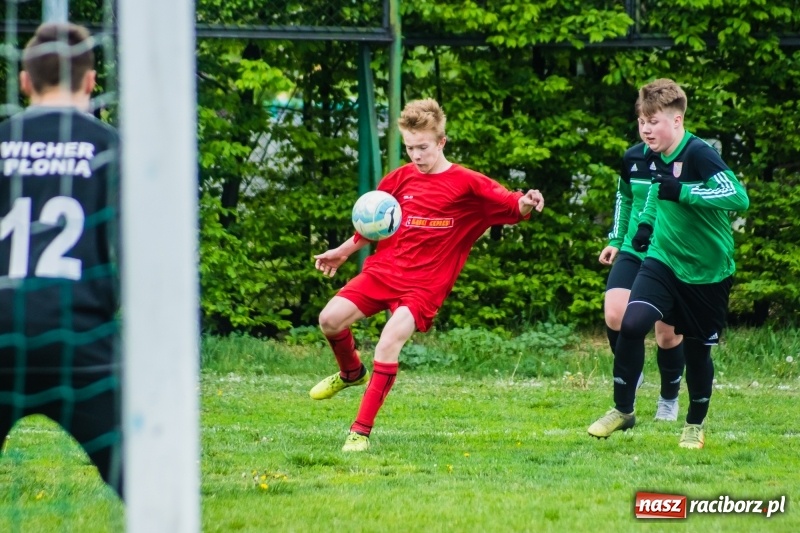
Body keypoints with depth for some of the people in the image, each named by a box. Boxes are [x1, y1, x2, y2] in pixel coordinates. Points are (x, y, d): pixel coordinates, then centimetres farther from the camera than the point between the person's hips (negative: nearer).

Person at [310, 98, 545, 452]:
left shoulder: (467, 185, -5)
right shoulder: (400, 179, 7)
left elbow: (513, 206, -11)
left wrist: (526, 205, -33)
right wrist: (343, 252, 26)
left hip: (424, 284, -5)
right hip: (382, 270, 5)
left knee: (389, 342, -25)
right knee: (330, 319, -10)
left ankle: (361, 431, -19)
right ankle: (352, 372, 25)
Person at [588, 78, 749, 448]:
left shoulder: (698, 155, -21)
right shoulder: (656, 157, 2)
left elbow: (739, 198, -33)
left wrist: (682, 192, -34)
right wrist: (648, 220, 13)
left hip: (707, 271, -5)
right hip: (663, 260, 5)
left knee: (697, 348, 7)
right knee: (632, 323, -17)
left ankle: (696, 424, 31)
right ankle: (622, 410, -2)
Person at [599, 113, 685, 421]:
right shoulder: (632, 158, 1)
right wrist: (616, 240, 15)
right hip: (632, 253, 3)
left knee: (668, 332, 4)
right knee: (614, 314, -17)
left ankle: (669, 399, 29)